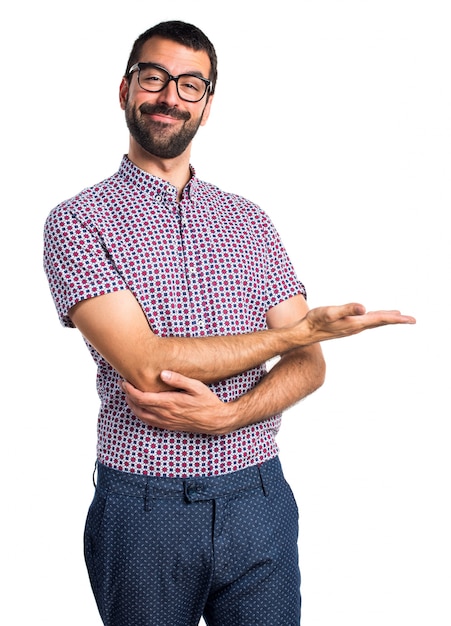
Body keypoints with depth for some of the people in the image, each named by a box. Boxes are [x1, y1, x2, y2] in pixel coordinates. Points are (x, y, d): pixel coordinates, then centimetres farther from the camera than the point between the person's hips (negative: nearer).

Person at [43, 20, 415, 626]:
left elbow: (309, 365, 3)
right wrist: (304, 328, -14)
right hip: (143, 507, -3)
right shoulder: (78, 221, -5)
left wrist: (224, 414, -16)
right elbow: (147, 365, -18)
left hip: (259, 500, 3)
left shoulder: (250, 221, 8)